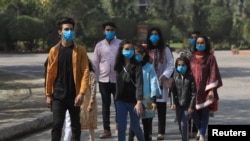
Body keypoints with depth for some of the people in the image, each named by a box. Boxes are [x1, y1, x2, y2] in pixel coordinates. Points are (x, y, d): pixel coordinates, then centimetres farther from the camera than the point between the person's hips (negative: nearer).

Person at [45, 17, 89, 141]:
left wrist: (82, 93, -15)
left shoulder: (80, 50, -2)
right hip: (58, 95, 0)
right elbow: (50, 73, 5)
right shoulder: (54, 51, 2)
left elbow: (85, 72, -6)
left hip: (74, 95, 0)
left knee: (75, 125, 10)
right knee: (57, 125, -5)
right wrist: (48, 94, 4)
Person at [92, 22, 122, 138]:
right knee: (105, 105, 5)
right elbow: (95, 63, 7)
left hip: (117, 79, -2)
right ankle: (106, 129, 10)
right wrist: (97, 76, 3)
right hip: (103, 80, 2)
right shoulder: (99, 45, 5)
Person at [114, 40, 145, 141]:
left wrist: (139, 102, -27)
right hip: (121, 101, 3)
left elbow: (139, 84, -19)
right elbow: (118, 83, 8)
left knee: (135, 126, 11)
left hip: (134, 101, -3)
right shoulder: (119, 65, 3)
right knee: (121, 127, 0)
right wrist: (117, 98, 3)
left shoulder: (137, 65, -11)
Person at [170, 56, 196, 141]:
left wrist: (191, 106, -11)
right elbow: (173, 91, 3)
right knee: (180, 124, 10)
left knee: (184, 123, -11)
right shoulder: (175, 77, 1)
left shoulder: (190, 78, -8)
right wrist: (173, 103, -7)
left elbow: (194, 93, -8)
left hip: (187, 105, -4)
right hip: (178, 105, 4)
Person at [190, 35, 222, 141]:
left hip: (205, 90, -3)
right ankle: (199, 129, 30)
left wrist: (211, 90, -14)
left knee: (204, 113, 0)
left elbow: (213, 74, -6)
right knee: (193, 112, 2)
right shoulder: (192, 58, 8)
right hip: (193, 90, 3)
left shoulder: (210, 58, -2)